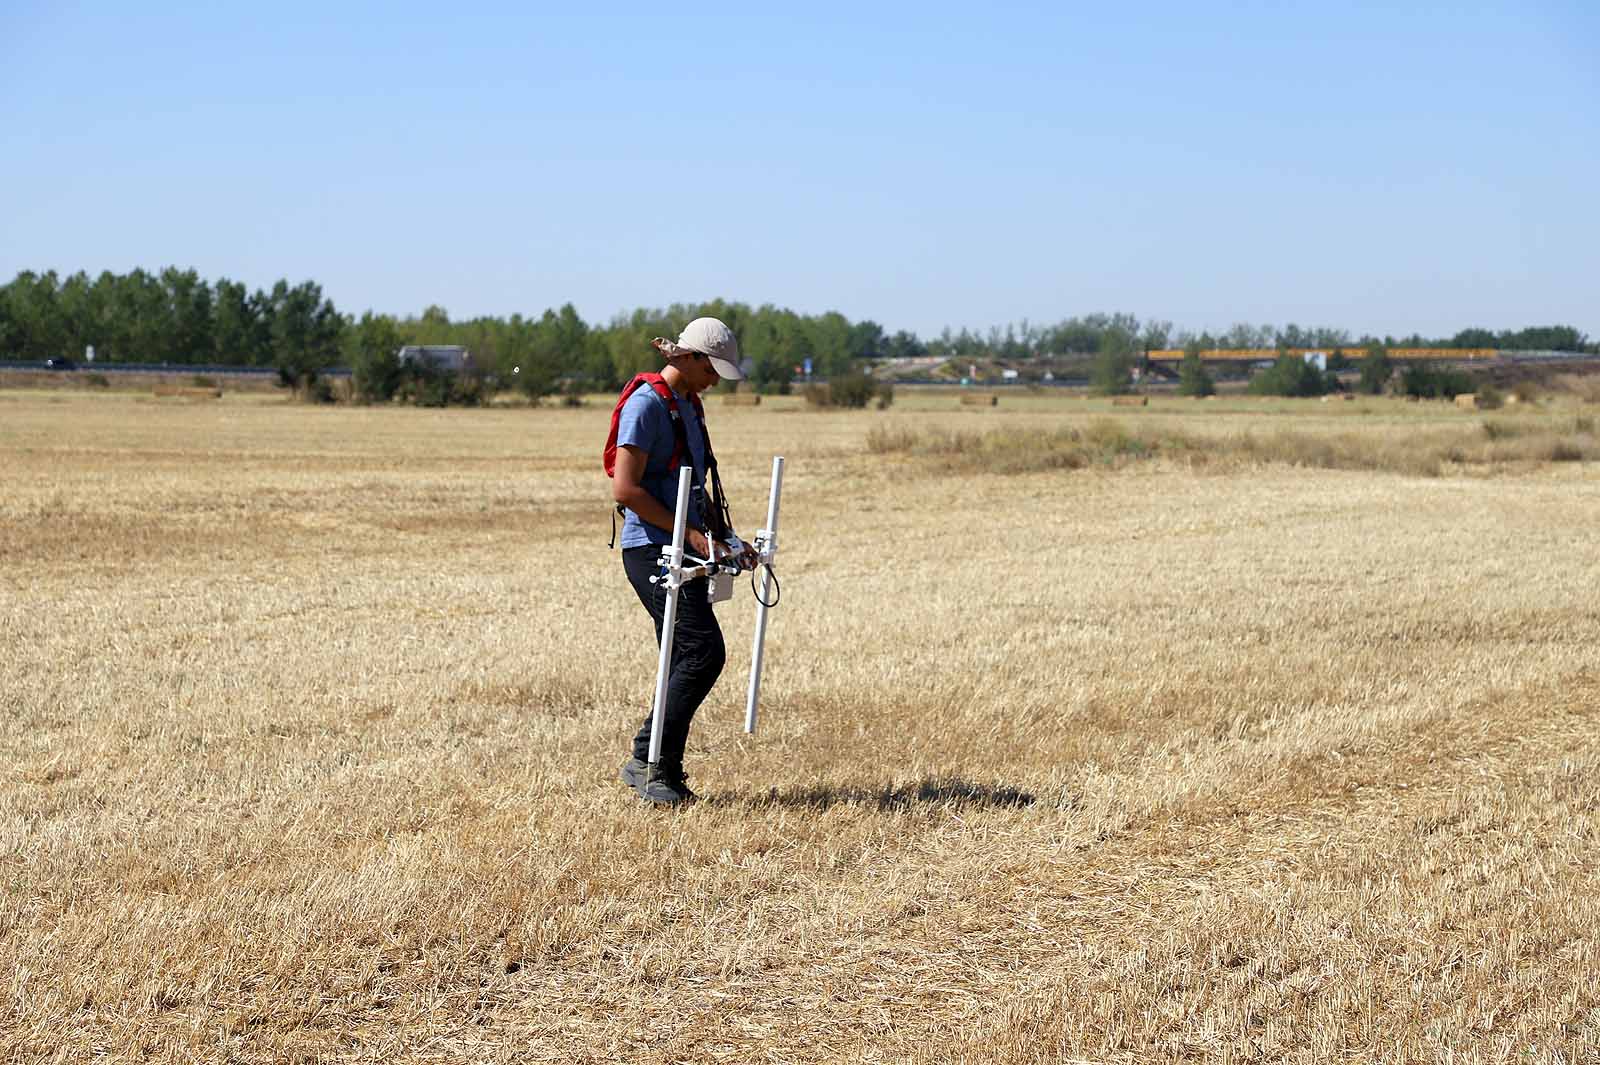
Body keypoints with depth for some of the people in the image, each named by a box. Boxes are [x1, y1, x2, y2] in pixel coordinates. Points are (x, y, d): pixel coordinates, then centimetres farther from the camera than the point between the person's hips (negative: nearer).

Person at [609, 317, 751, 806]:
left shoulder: (690, 404, 17)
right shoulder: (646, 403, -13)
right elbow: (625, 490, -19)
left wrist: (722, 535, 14)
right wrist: (689, 533, -18)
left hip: (682, 550, 10)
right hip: (650, 548, -10)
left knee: (686, 661, 7)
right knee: (703, 649, -15)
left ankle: (652, 767, 13)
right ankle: (649, 760, -9)